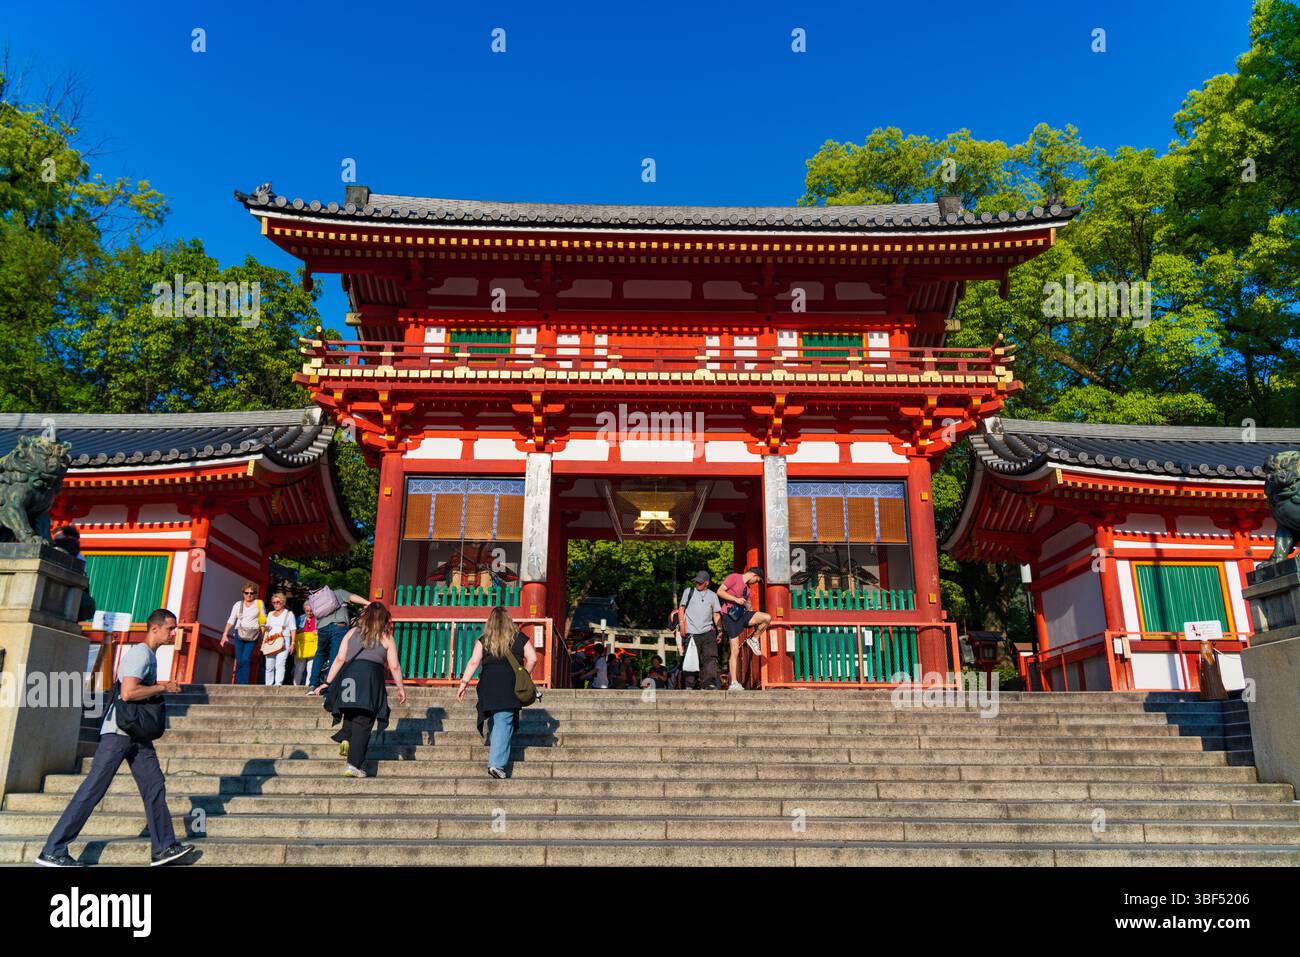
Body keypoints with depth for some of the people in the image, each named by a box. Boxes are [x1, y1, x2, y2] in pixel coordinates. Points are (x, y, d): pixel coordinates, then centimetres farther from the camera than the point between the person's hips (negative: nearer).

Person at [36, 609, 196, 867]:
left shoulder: (149, 654, 16)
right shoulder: (140, 653, -15)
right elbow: (128, 692, -27)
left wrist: (161, 688, 11)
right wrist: (163, 688, -16)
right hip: (119, 731, -10)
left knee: (154, 786, 4)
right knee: (94, 788, -6)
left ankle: (164, 848, 5)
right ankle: (53, 852, 3)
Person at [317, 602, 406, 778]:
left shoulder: (352, 633, 16)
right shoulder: (386, 638, 11)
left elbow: (339, 659, 9)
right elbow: (394, 666, 6)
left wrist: (328, 682, 12)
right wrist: (401, 688, 16)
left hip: (349, 675, 2)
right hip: (372, 677, -2)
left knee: (351, 714, 24)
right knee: (363, 723, 0)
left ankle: (345, 738, -2)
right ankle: (354, 765, -5)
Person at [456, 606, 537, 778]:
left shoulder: (484, 640, 9)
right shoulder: (520, 638, 10)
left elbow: (473, 662, 0)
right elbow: (532, 659, 5)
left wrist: (464, 683, 1)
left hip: (488, 684, 1)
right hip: (510, 685, -1)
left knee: (493, 721, 18)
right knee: (504, 723, -4)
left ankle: (495, 758, 23)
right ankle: (497, 763, -14)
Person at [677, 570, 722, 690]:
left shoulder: (712, 595, 15)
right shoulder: (688, 591, 11)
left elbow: (716, 614, 15)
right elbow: (682, 609, 9)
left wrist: (719, 630, 7)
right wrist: (681, 624, -3)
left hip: (708, 632, 1)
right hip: (691, 632, -1)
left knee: (710, 657, -12)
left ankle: (709, 683, -16)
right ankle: (690, 686, 4)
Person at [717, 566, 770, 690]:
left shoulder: (747, 587, 20)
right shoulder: (734, 577, -3)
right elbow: (719, 592, -11)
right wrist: (736, 599, -17)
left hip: (742, 615, 7)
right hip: (730, 615, -7)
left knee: (767, 617, -16)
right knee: (735, 651, -8)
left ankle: (754, 640, 5)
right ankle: (733, 684, -1)